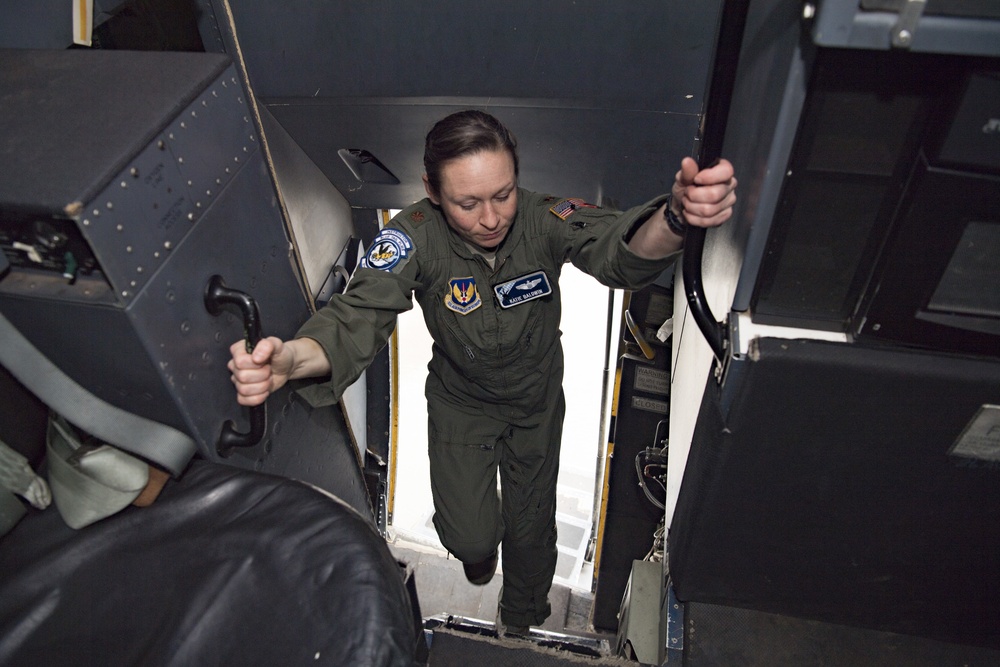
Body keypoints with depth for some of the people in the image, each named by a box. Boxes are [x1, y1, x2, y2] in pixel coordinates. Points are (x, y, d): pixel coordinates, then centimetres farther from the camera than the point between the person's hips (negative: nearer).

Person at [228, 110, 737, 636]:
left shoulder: (544, 218, -28)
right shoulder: (414, 237, -28)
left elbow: (620, 251, -43)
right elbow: (360, 313, -38)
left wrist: (674, 217, -68)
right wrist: (290, 358, -60)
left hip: (537, 400, 1)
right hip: (460, 401, 0)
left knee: (531, 524, 17)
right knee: (468, 535, -1)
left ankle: (521, 619, 52)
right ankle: (479, 552, 43)